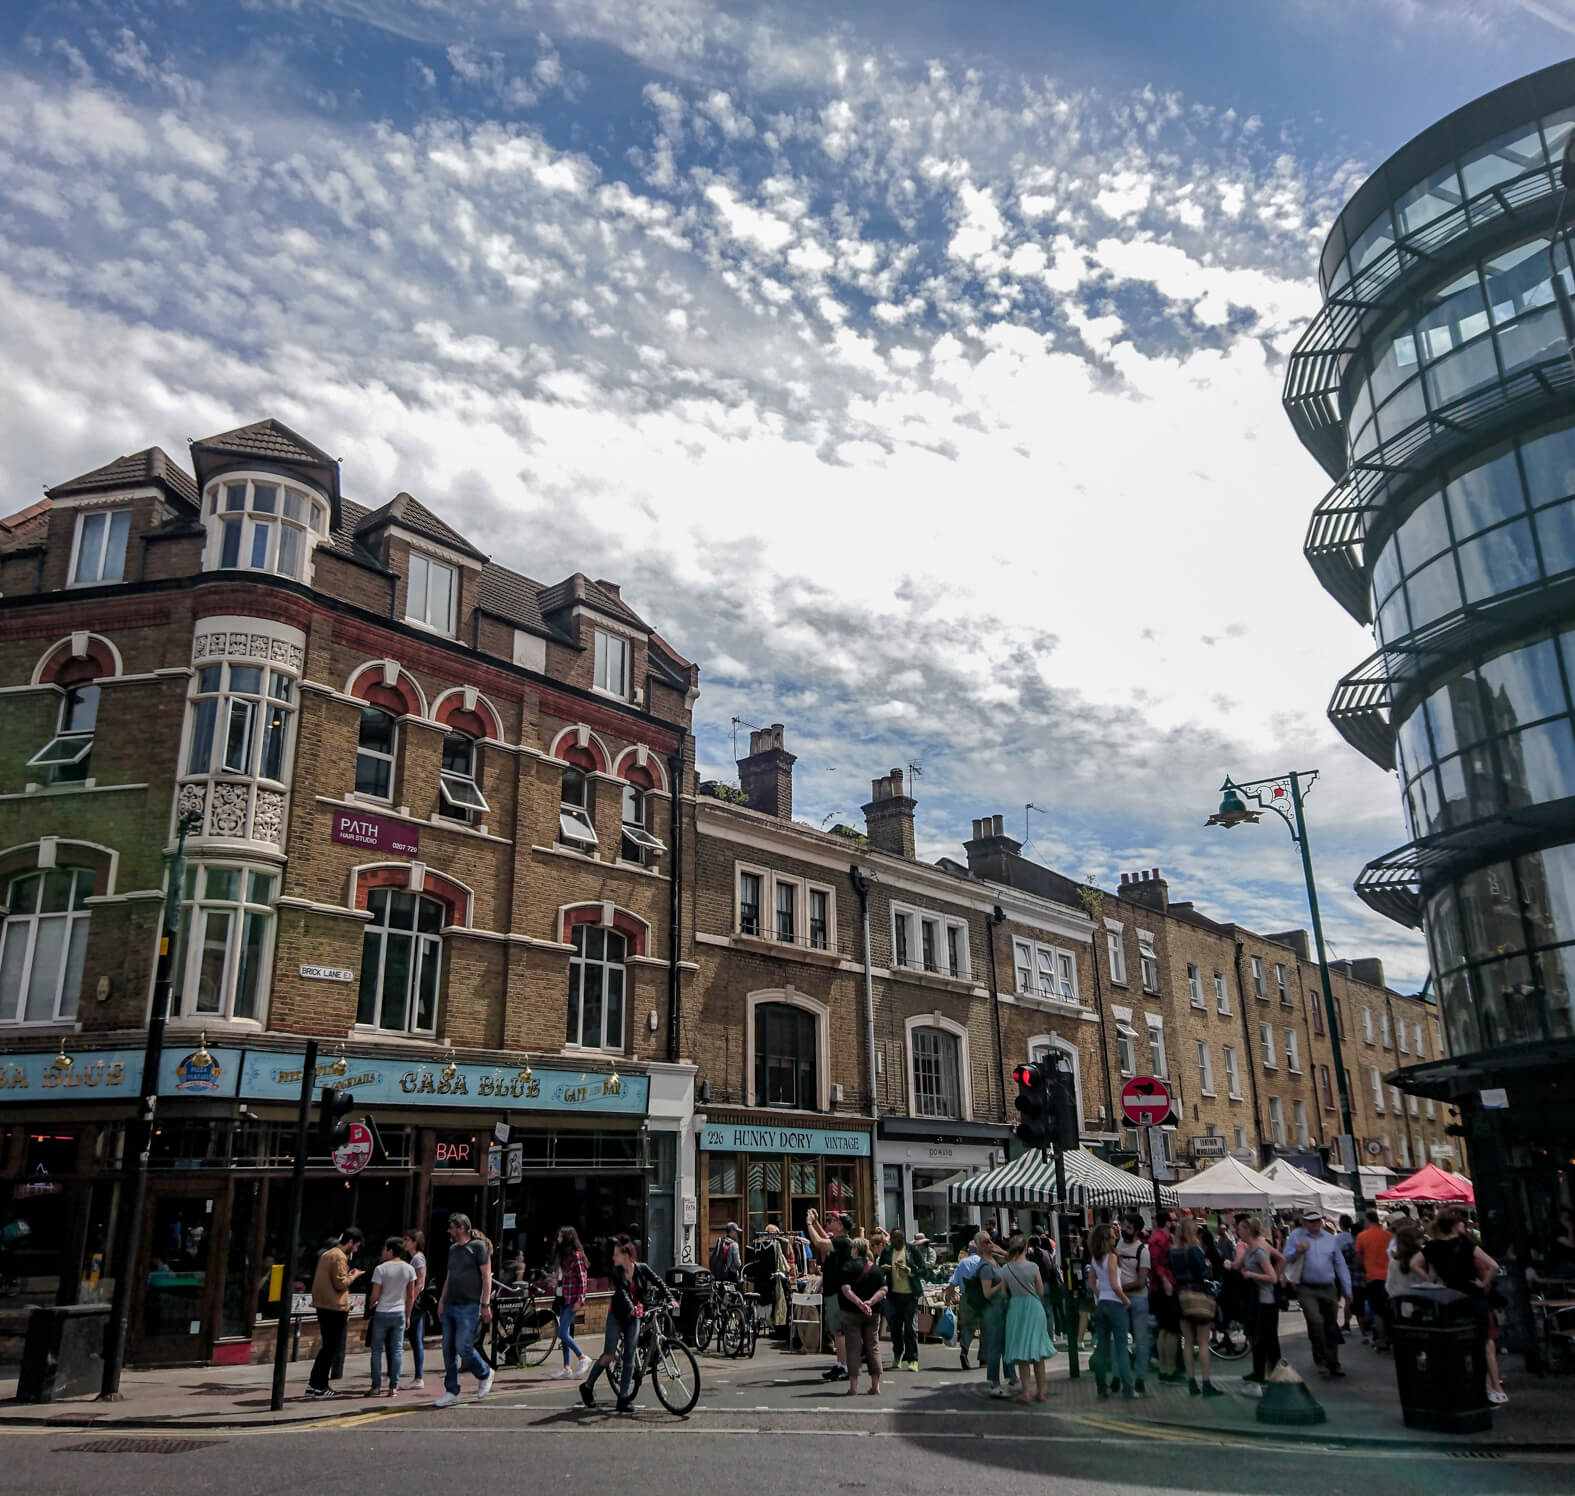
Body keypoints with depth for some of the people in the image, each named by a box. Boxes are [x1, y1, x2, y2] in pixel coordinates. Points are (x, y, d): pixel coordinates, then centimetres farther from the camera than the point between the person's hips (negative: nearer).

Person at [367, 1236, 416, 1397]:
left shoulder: (380, 1269, -10)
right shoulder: (409, 1269, 2)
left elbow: (375, 1295, -10)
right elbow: (411, 1296, 5)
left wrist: (370, 1305, 11)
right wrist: (407, 1316, 15)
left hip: (382, 1313, -3)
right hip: (399, 1313, 3)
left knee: (377, 1350, 8)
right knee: (397, 1350, 6)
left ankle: (376, 1386, 7)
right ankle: (393, 1386, 4)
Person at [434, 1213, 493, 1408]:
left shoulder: (478, 1246, -5)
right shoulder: (453, 1249, 17)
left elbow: (486, 1276, -7)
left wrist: (486, 1304, -12)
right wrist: (441, 1300, 16)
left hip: (468, 1306, -7)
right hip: (450, 1306, 7)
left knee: (463, 1347, -11)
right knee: (448, 1350, 4)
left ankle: (485, 1374, 13)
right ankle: (452, 1392, 11)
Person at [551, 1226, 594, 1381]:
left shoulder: (576, 1255, -12)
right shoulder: (563, 1255, 14)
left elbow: (582, 1279, -14)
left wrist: (579, 1300, -18)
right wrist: (556, 1298, 15)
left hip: (572, 1300, -9)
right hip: (563, 1298, 9)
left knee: (562, 1333, -11)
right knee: (564, 1334, 8)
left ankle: (583, 1357, 3)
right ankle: (567, 1368, 13)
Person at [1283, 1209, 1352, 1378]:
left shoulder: (1330, 1238, 9)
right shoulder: (1296, 1236, 1)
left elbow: (1340, 1264, 12)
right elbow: (1286, 1259, 0)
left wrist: (1347, 1290, 11)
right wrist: (1298, 1252, -19)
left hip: (1328, 1289, 4)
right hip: (1307, 1289, -3)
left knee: (1331, 1326, 10)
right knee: (1315, 1321, -20)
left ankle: (1333, 1363, 24)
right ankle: (1320, 1359, -4)